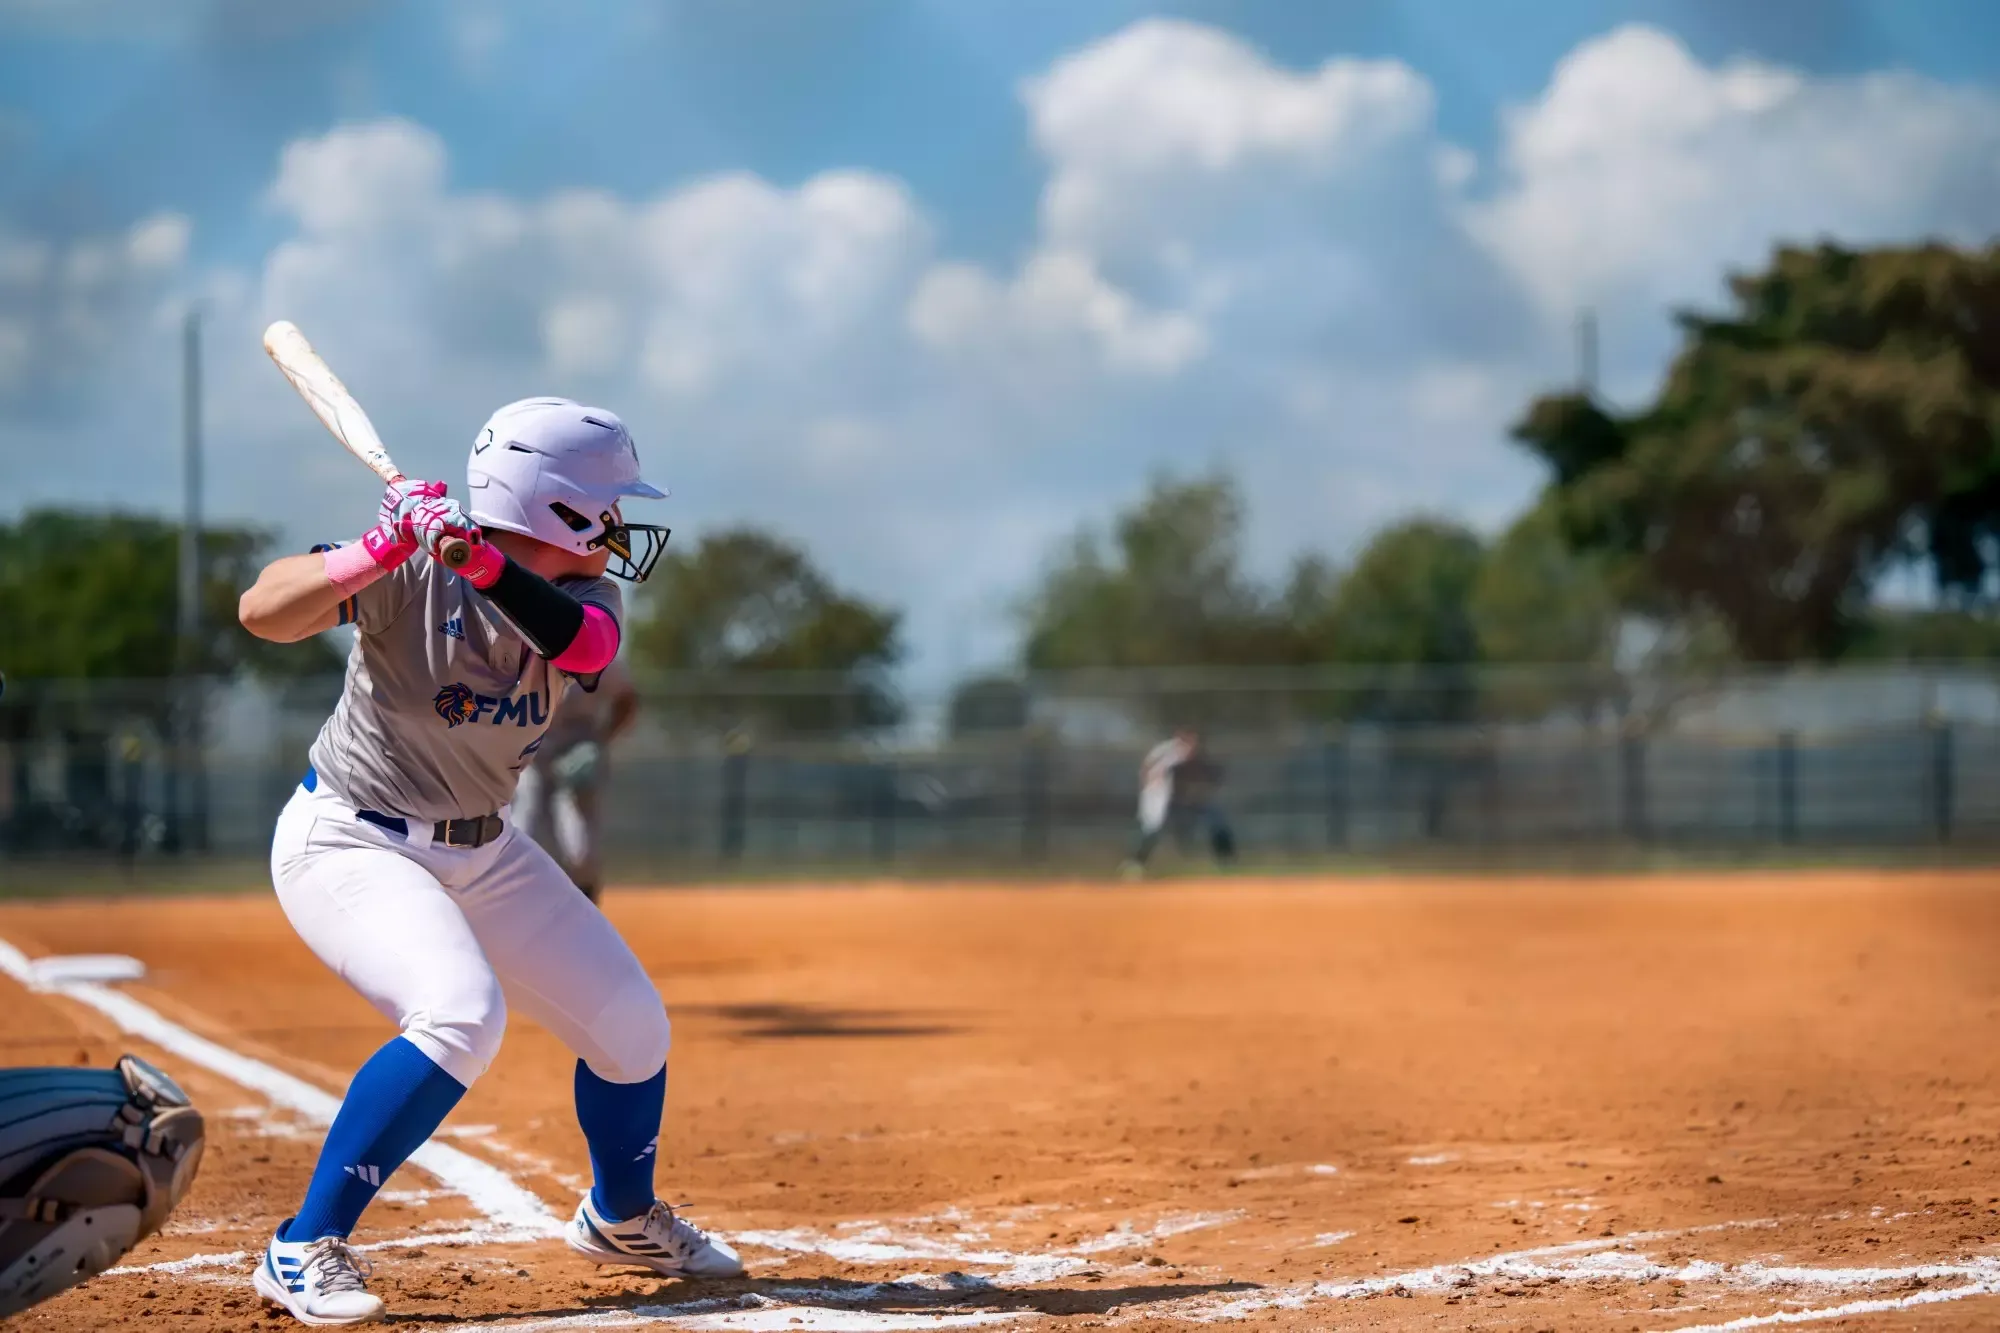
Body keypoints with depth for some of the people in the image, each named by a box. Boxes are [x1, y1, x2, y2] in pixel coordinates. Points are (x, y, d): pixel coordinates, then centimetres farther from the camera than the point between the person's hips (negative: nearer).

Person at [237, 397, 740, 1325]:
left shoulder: (581, 594, -6)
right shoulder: (412, 571, -21)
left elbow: (583, 643, -31)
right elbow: (264, 613, -33)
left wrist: (485, 561, -46)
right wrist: (381, 548, -47)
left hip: (483, 854, 7)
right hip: (348, 841, -7)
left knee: (631, 1026, 8)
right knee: (460, 1013, -30)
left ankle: (622, 1218, 37)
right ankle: (305, 1249, -21)